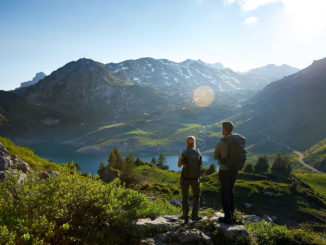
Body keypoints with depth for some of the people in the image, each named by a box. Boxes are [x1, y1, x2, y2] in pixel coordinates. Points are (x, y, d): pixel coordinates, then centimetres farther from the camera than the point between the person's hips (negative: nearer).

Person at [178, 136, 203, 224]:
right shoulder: (198, 152, -2)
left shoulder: (184, 152, -11)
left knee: (185, 197, 12)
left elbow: (179, 165, -3)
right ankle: (194, 215, 9)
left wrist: (180, 157, 14)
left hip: (185, 178, -1)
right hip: (195, 178, 2)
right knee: (197, 196, 17)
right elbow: (201, 166, 6)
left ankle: (185, 216, 11)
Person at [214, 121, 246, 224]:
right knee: (230, 190, 22)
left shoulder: (221, 143, -18)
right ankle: (231, 213, 28)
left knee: (224, 194, 5)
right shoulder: (240, 140, 1)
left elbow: (215, 157, -2)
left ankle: (228, 218, 8)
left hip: (224, 171, -6)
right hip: (235, 170, 6)